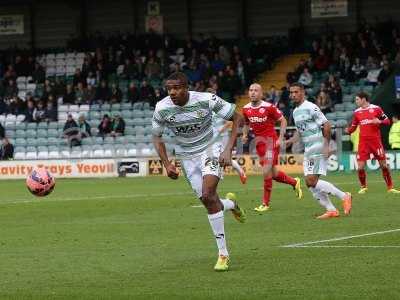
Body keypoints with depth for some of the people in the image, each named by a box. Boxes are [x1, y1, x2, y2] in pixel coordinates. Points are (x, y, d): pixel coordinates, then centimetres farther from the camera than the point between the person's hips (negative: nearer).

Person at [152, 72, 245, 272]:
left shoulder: (206, 100, -23)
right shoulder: (162, 109, -14)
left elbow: (237, 118, -11)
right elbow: (156, 137, 4)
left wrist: (228, 150, -18)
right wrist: (166, 164, -6)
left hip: (210, 149, -4)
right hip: (187, 156, 4)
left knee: (207, 195, -23)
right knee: (209, 202, -1)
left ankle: (222, 254, -15)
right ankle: (230, 204, 39)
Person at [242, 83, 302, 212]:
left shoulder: (268, 107, -14)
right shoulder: (246, 109, 3)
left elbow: (283, 120, -4)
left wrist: (280, 138, -10)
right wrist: (245, 135, 1)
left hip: (271, 140, -6)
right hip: (259, 142, 6)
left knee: (267, 171, -14)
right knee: (273, 173, 12)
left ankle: (265, 203, -5)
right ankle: (294, 182, 39)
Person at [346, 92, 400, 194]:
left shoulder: (376, 109, -1)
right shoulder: (357, 112, 8)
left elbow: (387, 121, 2)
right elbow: (353, 127, 15)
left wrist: (379, 121, -18)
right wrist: (348, 130, -7)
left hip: (376, 141, -2)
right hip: (363, 142, 2)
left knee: (384, 165, 1)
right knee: (360, 167, -5)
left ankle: (390, 187, 13)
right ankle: (363, 187, 16)